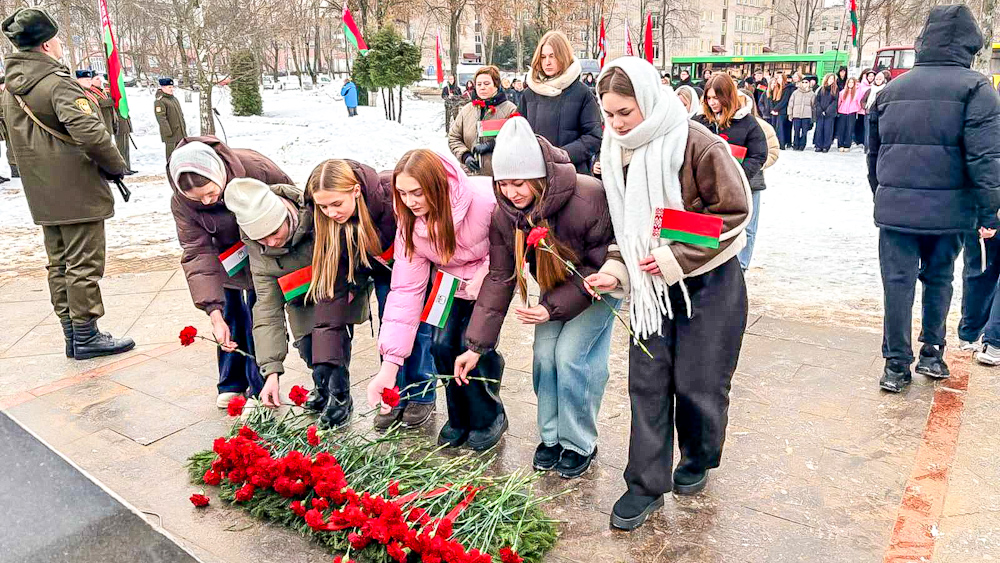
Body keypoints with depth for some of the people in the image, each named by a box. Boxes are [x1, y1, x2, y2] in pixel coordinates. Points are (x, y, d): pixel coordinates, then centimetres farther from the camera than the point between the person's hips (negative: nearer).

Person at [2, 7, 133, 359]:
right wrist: (116, 165, -14)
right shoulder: (57, 82, -16)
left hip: (43, 195, 9)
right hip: (77, 191, -8)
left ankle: (72, 335, 21)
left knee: (59, 264, 14)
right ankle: (86, 336, 6)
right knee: (84, 264, -1)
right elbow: (88, 131, -26)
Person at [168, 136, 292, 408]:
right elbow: (198, 254, -27)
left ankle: (260, 389, 9)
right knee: (230, 316, 6)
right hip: (227, 256, 3)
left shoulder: (257, 169, -34)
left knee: (257, 314, -5)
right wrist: (214, 312, -36)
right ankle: (231, 384, 26)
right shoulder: (180, 203, -26)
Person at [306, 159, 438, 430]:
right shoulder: (330, 226, -25)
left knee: (418, 323, -7)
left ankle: (422, 397, 11)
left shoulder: (395, 193, -39)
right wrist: (325, 358, -28)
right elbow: (331, 289, -24)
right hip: (383, 267, 3)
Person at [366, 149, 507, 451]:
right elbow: (405, 290, -20)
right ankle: (458, 418, 15)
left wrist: (487, 272, -30)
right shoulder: (409, 224, -19)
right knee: (442, 342, -10)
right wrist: (389, 366, -24)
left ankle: (490, 418, 9)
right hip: (450, 278, 4)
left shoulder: (486, 198, -34)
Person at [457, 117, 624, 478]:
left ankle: (580, 445, 8)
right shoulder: (505, 214, -18)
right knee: (544, 353, -4)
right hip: (558, 286, 5)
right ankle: (551, 437, 18)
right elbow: (499, 278, -14)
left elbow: (601, 265, -24)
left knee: (571, 354, -13)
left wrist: (553, 307, -30)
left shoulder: (587, 200, -36)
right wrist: (476, 345, -17)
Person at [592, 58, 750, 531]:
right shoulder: (616, 152, 0)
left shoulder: (695, 143, -18)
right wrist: (614, 269, -7)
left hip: (708, 282, -4)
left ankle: (698, 461, 34)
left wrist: (677, 256, -21)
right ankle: (647, 484, 15)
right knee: (647, 381, 3)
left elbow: (733, 209, -15)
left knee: (696, 382, 5)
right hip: (650, 283, 5)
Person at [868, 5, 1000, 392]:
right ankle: (932, 354, 25)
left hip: (895, 208, 2)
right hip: (949, 210, -1)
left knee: (898, 283, 5)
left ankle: (897, 365, 8)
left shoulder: (890, 90, 7)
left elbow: (873, 153, 15)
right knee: (939, 279, 17)